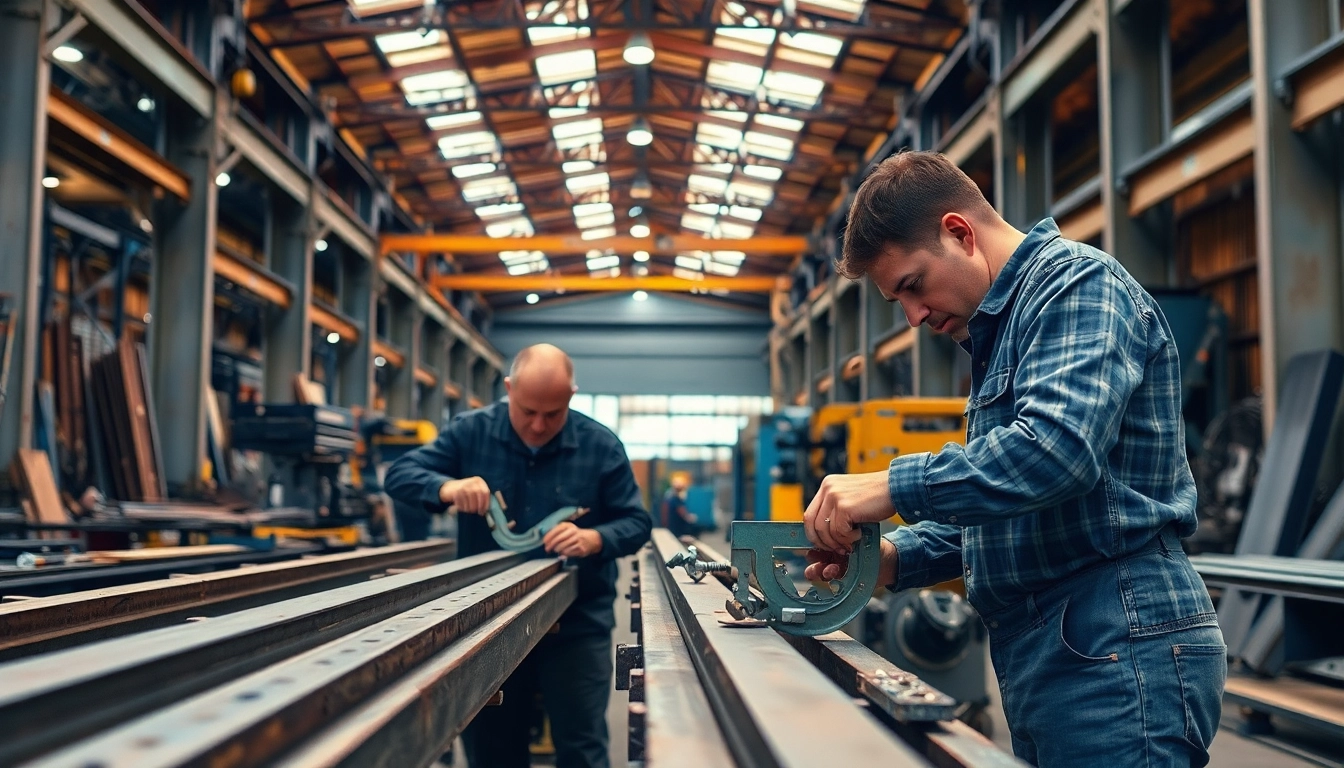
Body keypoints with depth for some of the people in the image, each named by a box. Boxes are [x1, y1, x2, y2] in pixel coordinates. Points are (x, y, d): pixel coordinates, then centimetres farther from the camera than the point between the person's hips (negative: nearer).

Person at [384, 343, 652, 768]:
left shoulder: (602, 445, -4)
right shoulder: (471, 431, -3)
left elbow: (637, 523, -1)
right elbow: (399, 475, -3)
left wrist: (594, 539, -23)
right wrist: (448, 487, -24)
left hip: (577, 625, -1)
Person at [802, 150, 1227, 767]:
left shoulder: (1075, 282, -10)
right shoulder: (1000, 332, 21)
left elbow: (1056, 448, -27)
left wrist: (891, 488, -22)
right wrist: (897, 557, 7)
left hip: (1115, 645, -10)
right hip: (1045, 648, 10)